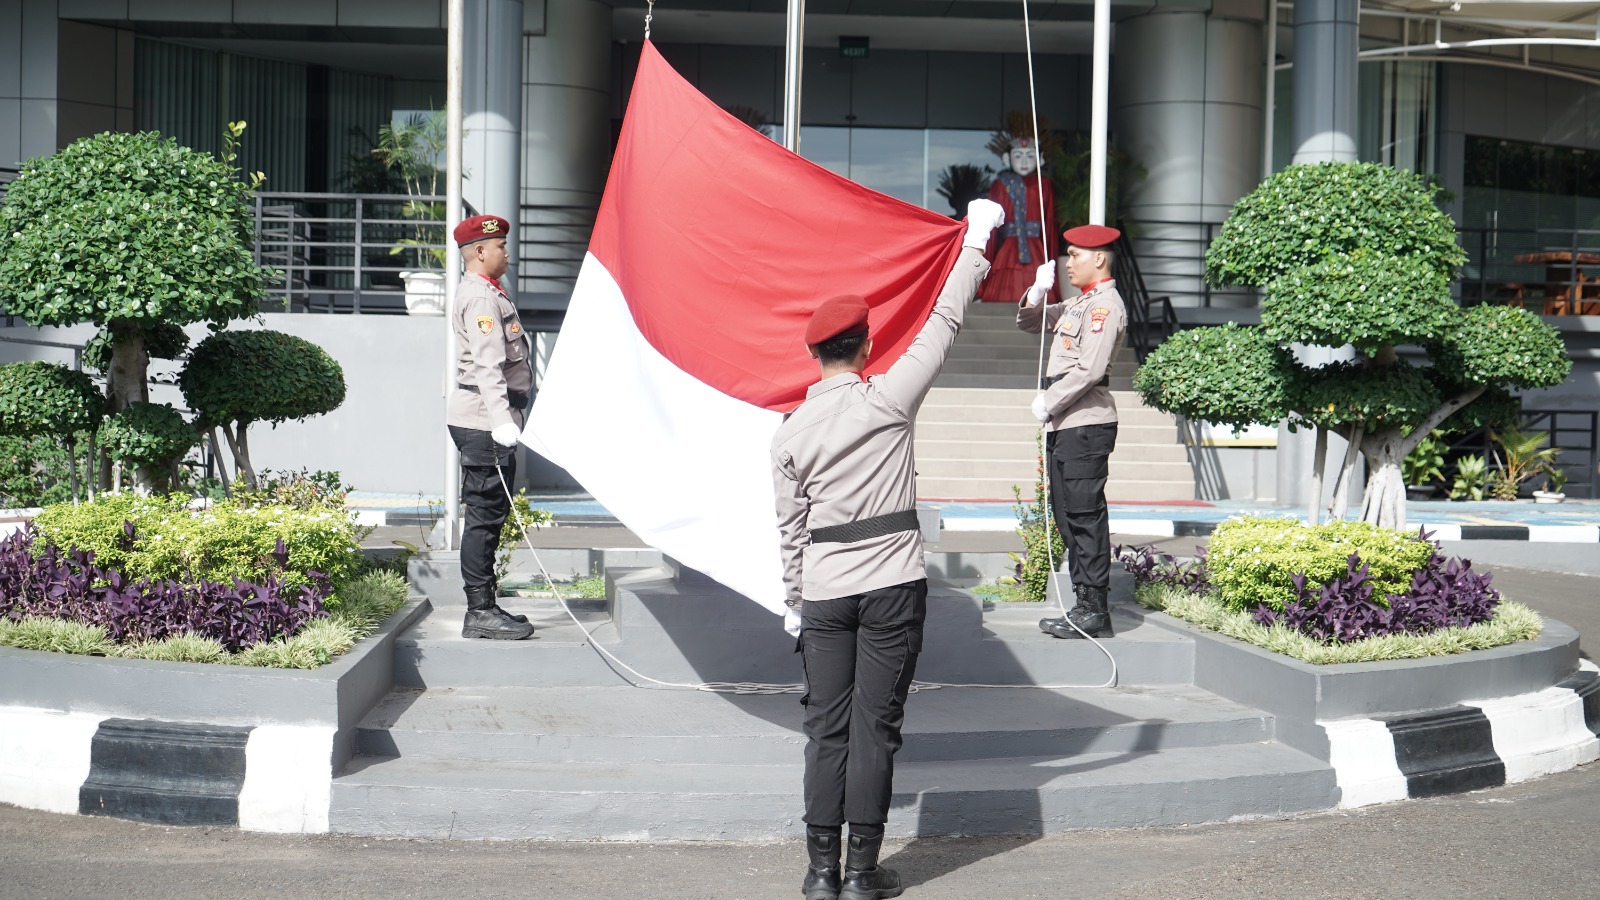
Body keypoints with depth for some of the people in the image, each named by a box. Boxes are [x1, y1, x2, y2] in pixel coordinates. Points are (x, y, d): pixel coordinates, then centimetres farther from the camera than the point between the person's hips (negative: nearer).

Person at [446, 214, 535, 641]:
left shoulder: (486, 292, 21)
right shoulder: (480, 297, -13)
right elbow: (488, 364, -26)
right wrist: (501, 419, -34)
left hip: (485, 422, 11)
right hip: (484, 422, -11)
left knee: (487, 516, 13)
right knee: (484, 516, -8)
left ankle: (485, 606, 20)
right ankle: (481, 613, -5)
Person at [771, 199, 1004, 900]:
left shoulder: (789, 433, 2)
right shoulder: (887, 401, -7)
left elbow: (790, 527, 7)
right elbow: (942, 324, 1)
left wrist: (794, 601, 17)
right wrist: (976, 240, 12)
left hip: (824, 591, 3)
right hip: (892, 584, -2)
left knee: (826, 727, 7)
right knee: (875, 725, 2)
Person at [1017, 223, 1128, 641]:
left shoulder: (1106, 303, -10)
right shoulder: (1077, 303, 20)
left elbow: (1090, 369, -19)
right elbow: (1028, 323, 28)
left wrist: (1048, 402, -12)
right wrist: (1038, 292, 9)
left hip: (1086, 426, -10)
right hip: (1065, 426, 10)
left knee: (1085, 517, -8)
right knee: (1069, 517, 11)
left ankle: (1094, 613, -4)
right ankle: (1085, 605, 16)